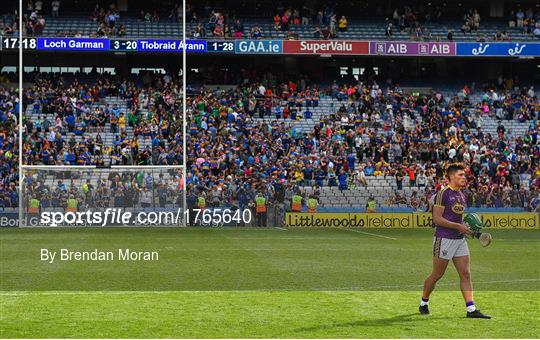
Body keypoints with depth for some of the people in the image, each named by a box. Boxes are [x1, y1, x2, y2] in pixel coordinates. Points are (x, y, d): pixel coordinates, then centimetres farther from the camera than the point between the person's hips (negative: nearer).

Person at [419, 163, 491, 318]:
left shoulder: (462, 195, 14)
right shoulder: (443, 193, -11)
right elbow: (437, 218, -16)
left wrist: (468, 227, 8)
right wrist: (458, 226, -19)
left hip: (460, 239, 7)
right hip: (444, 239, -7)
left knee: (466, 273, -1)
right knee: (437, 275, 2)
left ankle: (471, 309, -3)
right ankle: (424, 303, 22)